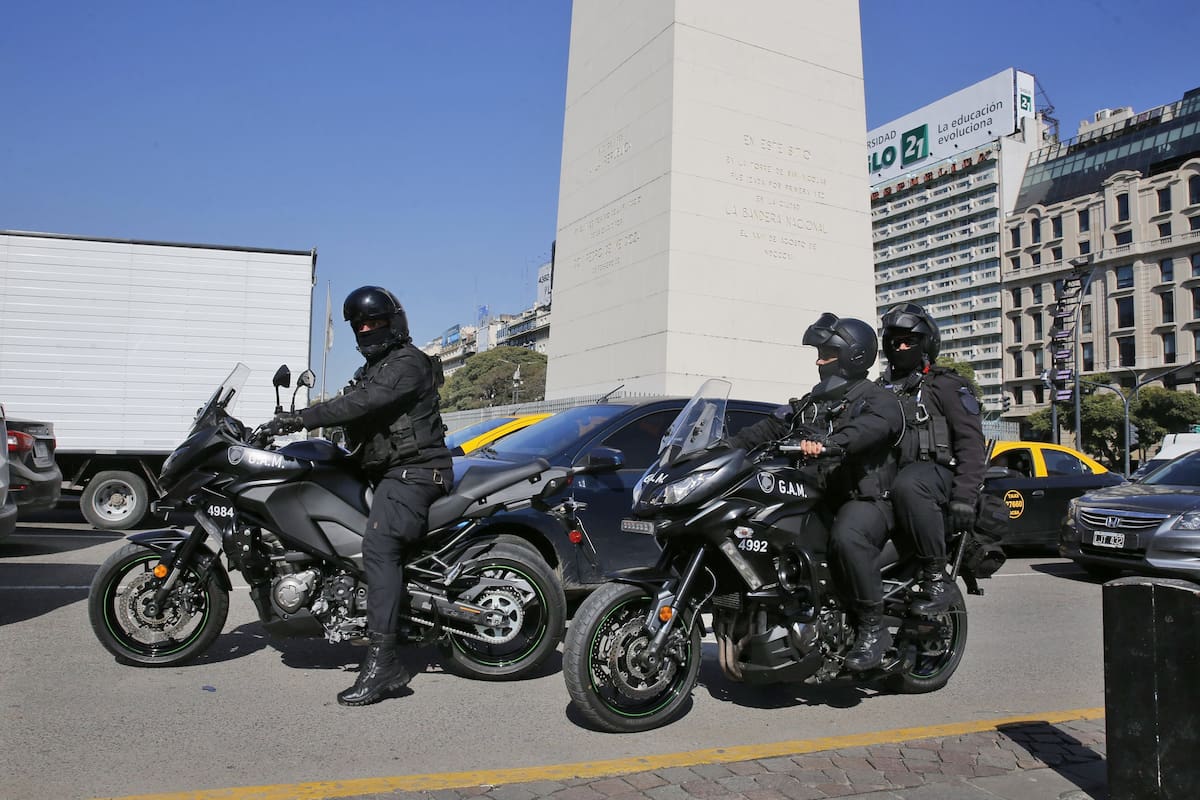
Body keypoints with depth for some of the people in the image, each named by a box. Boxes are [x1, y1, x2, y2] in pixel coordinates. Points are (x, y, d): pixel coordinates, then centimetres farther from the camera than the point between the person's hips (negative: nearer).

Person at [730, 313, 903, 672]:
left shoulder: (878, 400, -1)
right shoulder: (812, 403, 23)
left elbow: (869, 428, -24)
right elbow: (772, 427, 14)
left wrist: (829, 442, -44)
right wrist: (730, 446, -1)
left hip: (866, 498, -7)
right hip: (819, 498, 7)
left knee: (847, 537, -36)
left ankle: (873, 629, -22)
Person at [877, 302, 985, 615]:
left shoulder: (947, 386, 8)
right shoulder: (882, 389, 27)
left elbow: (971, 442, -1)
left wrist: (964, 496, -15)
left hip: (936, 470, -5)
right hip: (889, 473, 5)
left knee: (907, 487, -40)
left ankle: (936, 577, -29)